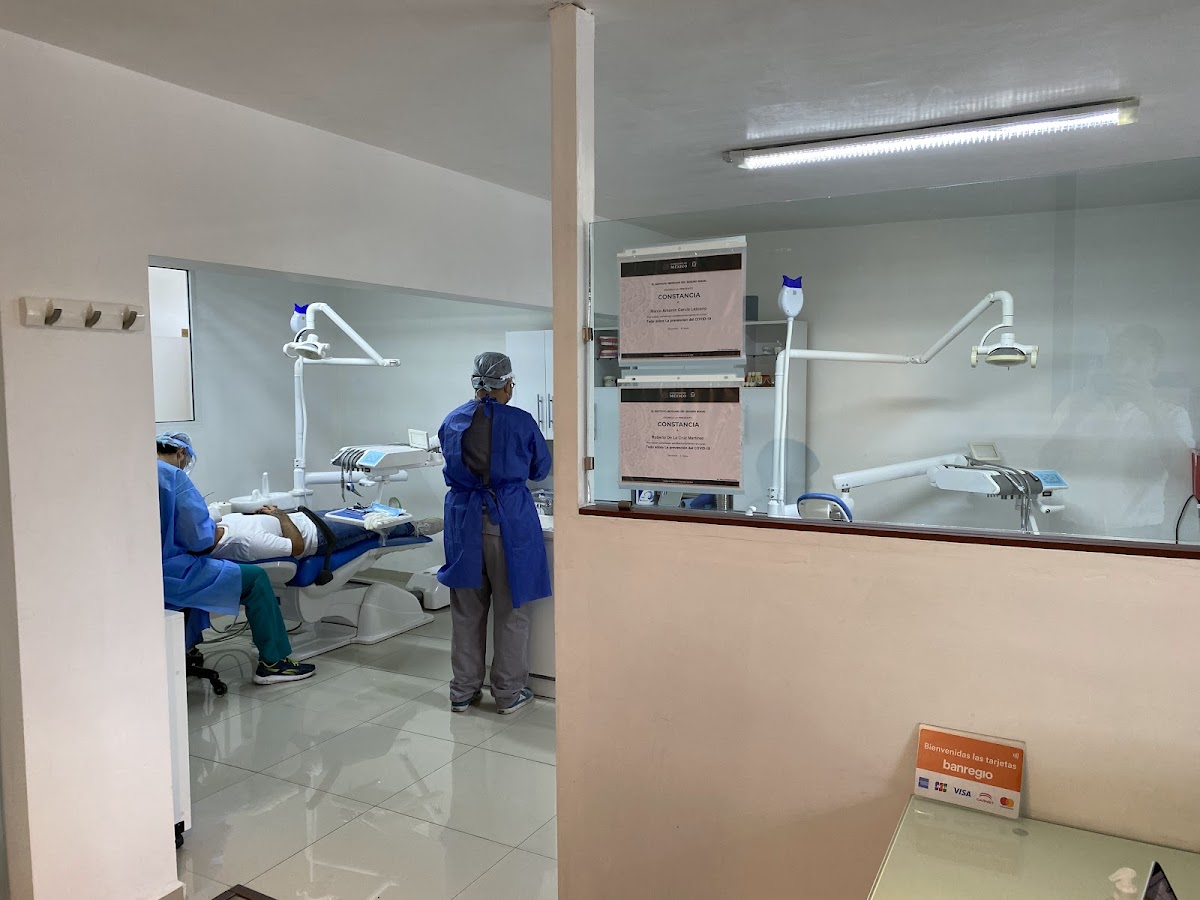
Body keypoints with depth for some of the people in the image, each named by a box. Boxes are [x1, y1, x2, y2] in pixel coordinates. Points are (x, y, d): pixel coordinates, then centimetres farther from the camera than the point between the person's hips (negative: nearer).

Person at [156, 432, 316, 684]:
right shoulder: (173, 476, -14)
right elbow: (199, 537, -17)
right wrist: (216, 531, 3)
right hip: (167, 575, -9)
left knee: (197, 569, 36)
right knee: (255, 579, 1)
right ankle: (273, 662, 7)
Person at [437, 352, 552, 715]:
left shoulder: (452, 422, 2)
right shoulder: (521, 422, -8)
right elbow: (540, 469, 6)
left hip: (464, 521, 4)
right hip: (508, 521, -3)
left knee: (466, 612, 14)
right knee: (511, 611, 9)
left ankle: (463, 691, 24)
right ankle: (509, 693, 18)